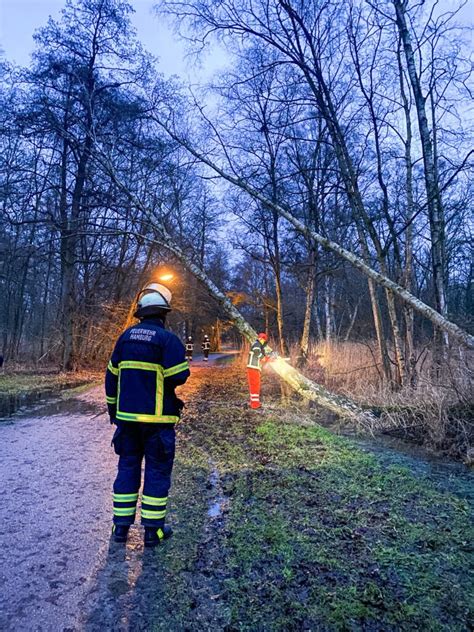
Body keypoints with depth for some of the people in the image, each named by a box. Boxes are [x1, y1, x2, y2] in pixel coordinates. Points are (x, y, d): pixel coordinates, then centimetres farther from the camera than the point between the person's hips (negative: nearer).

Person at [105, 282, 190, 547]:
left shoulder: (126, 336, 6)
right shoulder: (168, 339, -12)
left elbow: (112, 375, 10)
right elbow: (179, 377, -18)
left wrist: (113, 408, 19)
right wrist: (183, 363, 4)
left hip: (127, 416, 5)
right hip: (157, 418, -5)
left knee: (127, 468, 16)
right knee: (157, 472, 7)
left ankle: (121, 526, 24)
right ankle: (153, 530, 16)